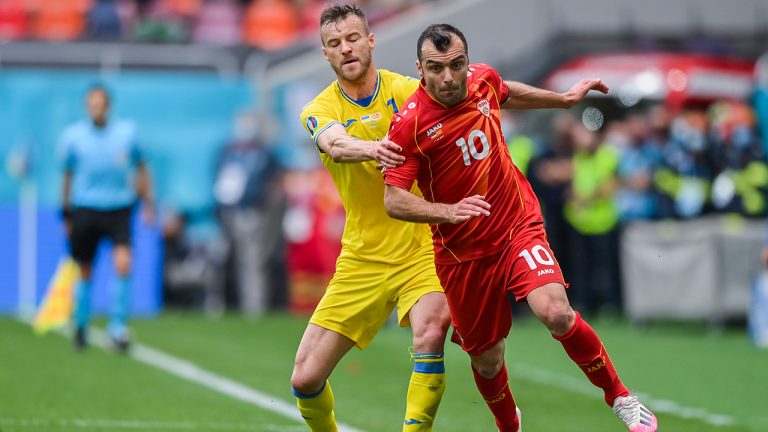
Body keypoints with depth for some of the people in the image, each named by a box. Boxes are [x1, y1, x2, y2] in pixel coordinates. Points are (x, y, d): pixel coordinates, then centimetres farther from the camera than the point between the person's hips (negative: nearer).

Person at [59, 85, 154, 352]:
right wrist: (67, 214, 12)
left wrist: (147, 202, 9)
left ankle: (118, 327, -6)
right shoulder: (73, 136, 1)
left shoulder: (126, 132, 2)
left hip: (119, 208, 0)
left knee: (123, 264, -18)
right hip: (85, 208, 0)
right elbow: (68, 176, 11)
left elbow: (140, 168, 14)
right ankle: (81, 327, 26)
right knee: (85, 272, 5)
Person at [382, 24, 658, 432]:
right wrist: (448, 211, -37)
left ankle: (621, 398, -4)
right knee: (487, 359, 9)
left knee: (555, 312, -24)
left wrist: (564, 98, 29)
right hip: (463, 253, -1)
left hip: (519, 226, 1)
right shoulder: (410, 124, -19)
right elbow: (393, 200, -21)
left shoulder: (484, 79, -5)